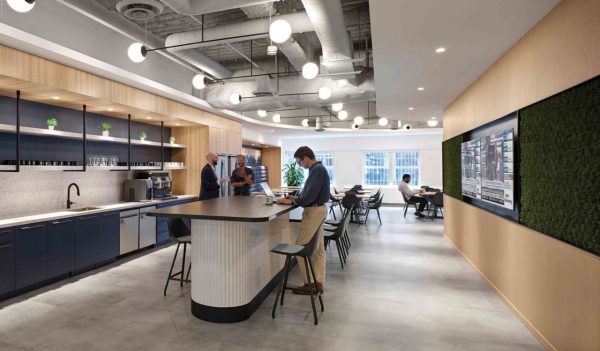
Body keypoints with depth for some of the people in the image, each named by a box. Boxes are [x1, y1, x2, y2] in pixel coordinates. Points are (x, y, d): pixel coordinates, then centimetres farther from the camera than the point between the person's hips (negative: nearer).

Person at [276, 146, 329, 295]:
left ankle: (310, 283, 6)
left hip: (314, 211, -10)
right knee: (318, 248, 12)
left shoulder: (317, 170, -19)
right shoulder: (318, 168, 12)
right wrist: (295, 198, 7)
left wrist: (292, 201, -13)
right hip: (318, 209, 10)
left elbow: (310, 196, -24)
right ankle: (318, 282, 20)